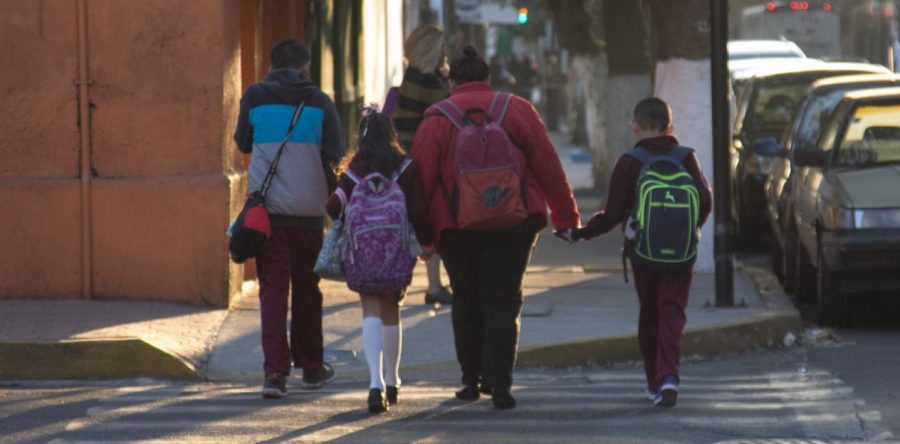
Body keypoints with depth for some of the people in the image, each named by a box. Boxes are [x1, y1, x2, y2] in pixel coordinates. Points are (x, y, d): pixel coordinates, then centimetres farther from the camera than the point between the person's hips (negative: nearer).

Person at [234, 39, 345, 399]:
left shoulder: (255, 98, 1)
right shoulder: (318, 102, -1)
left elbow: (243, 143, 15)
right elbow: (336, 155, -3)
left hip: (267, 208, 0)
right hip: (309, 210, 0)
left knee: (272, 289, -1)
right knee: (307, 288, 14)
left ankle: (275, 369, -15)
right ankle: (311, 366, 25)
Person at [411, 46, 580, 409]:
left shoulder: (437, 118, 0)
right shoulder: (518, 110, 4)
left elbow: (421, 178, -4)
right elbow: (548, 167, 4)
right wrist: (566, 217, 9)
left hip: (456, 228, 0)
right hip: (514, 224, 0)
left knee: (466, 301, 15)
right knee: (503, 300, 2)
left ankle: (471, 380, 23)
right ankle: (499, 382, -12)